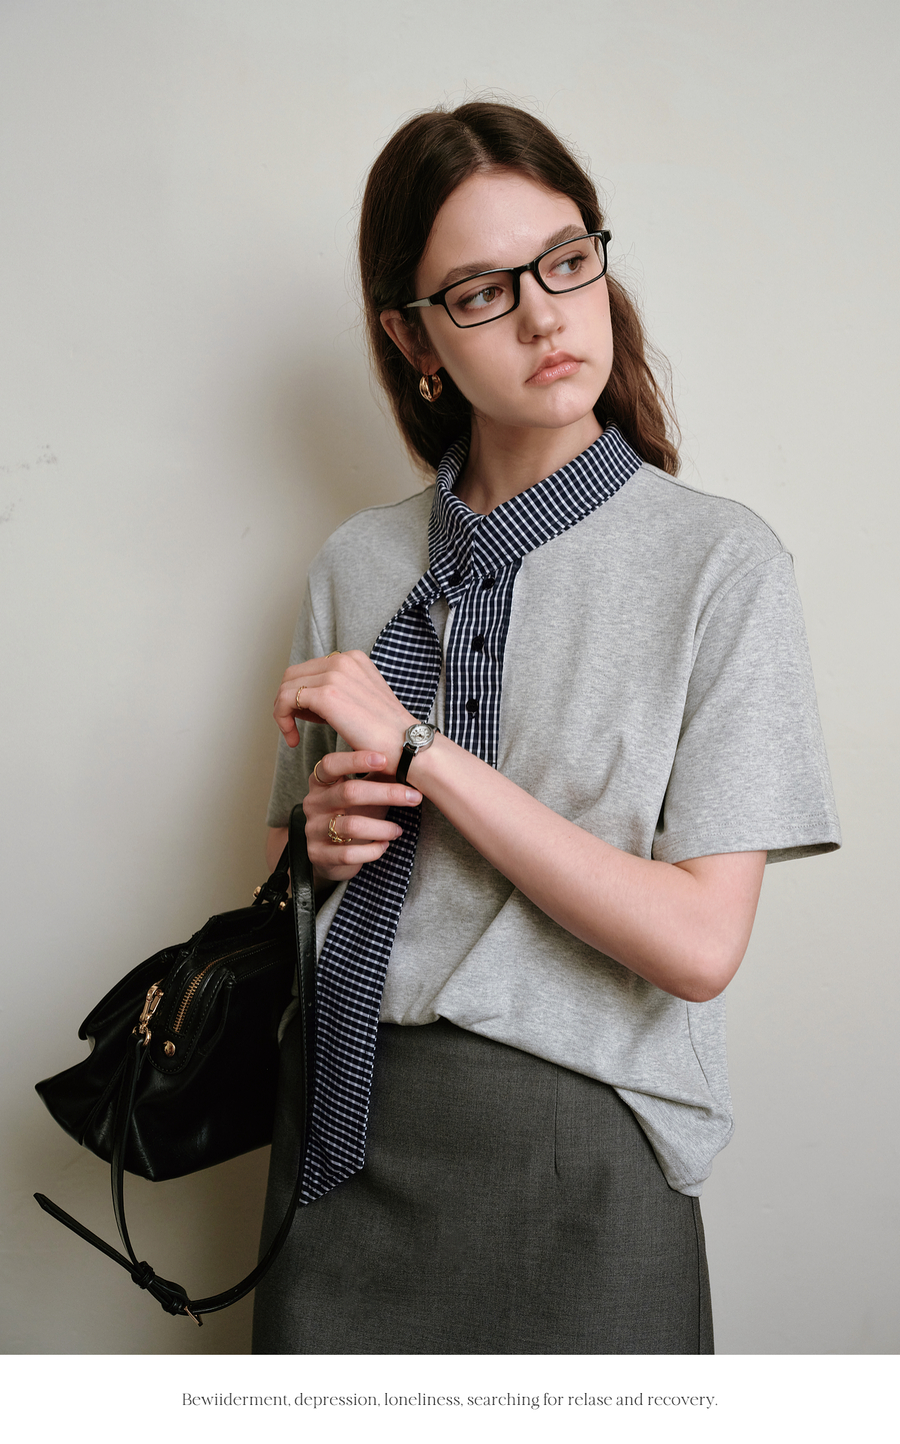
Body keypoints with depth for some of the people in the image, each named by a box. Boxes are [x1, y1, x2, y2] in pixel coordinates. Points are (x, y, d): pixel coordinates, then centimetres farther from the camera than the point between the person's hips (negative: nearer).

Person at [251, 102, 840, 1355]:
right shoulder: (357, 566, 4)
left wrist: (424, 753, -17)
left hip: (575, 1145, -3)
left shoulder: (722, 563, -9)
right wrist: (322, 825, -8)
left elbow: (700, 945, -16)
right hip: (346, 1120, 4)